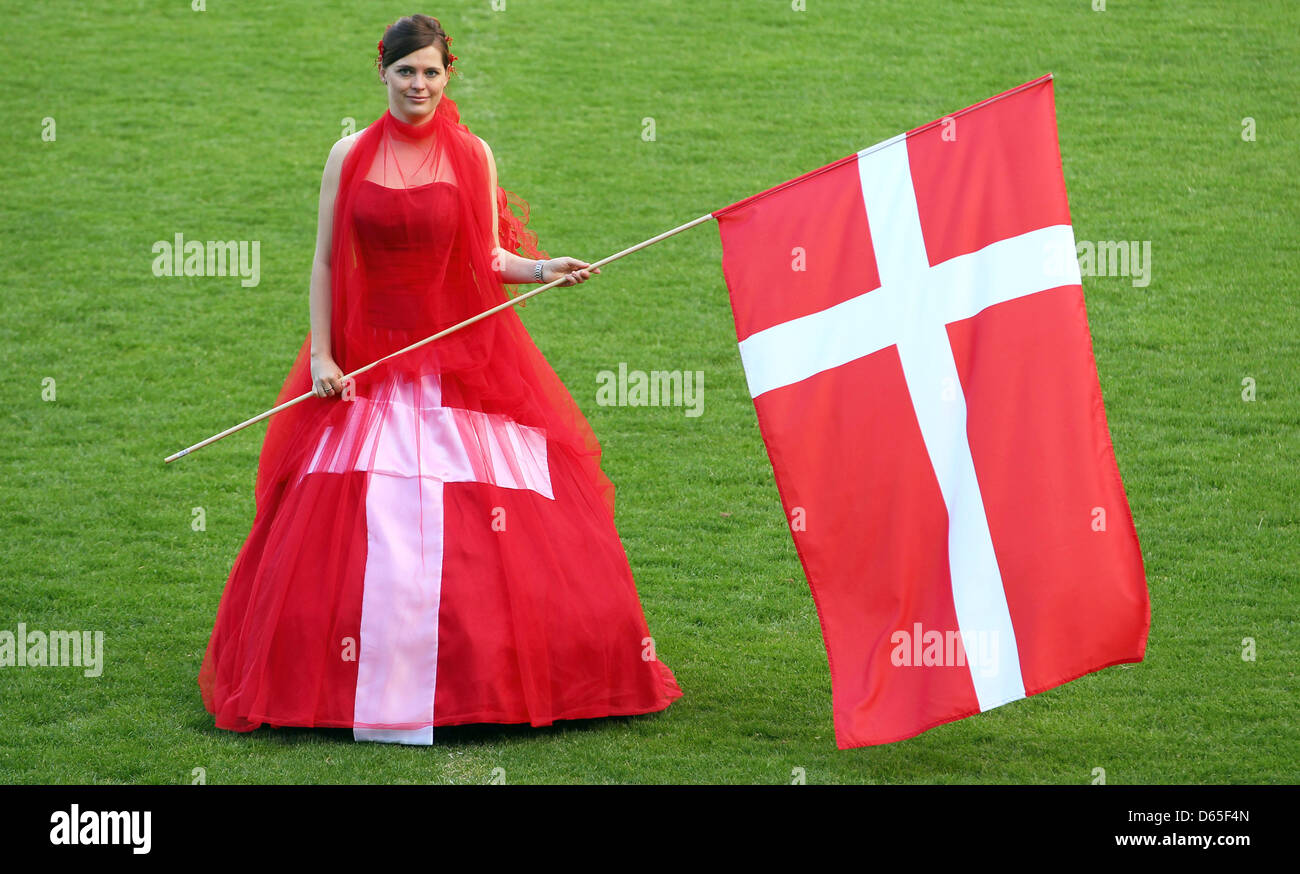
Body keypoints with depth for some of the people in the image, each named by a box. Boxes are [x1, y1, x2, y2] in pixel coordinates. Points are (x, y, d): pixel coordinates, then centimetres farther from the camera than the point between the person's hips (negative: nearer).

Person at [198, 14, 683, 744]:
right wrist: (321, 355, -4)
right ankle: (371, 686, 7)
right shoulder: (350, 157, 3)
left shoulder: (472, 156, 4)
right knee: (364, 531, -4)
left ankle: (487, 678, 4)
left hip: (463, 367, 0)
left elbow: (490, 256, 6)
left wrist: (541, 269, -13)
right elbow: (326, 263, 3)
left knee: (476, 535, -6)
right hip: (369, 366, 0)